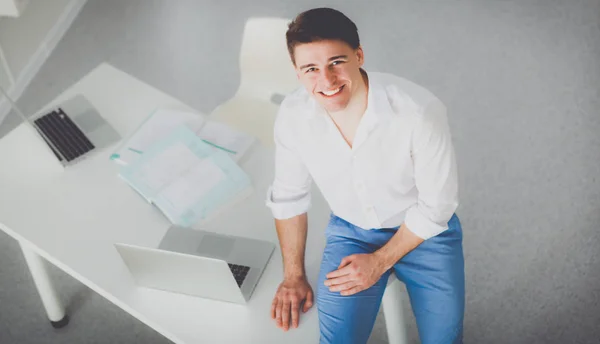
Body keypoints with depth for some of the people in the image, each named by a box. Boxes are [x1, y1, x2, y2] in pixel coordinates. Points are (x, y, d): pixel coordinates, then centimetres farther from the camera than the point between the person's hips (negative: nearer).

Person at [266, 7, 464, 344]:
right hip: (351, 230, 2)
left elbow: (436, 205, -17)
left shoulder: (420, 111, -30)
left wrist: (380, 261, -14)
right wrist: (294, 276, 1)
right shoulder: (293, 115, -19)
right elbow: (289, 196, -2)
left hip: (425, 229, -1)